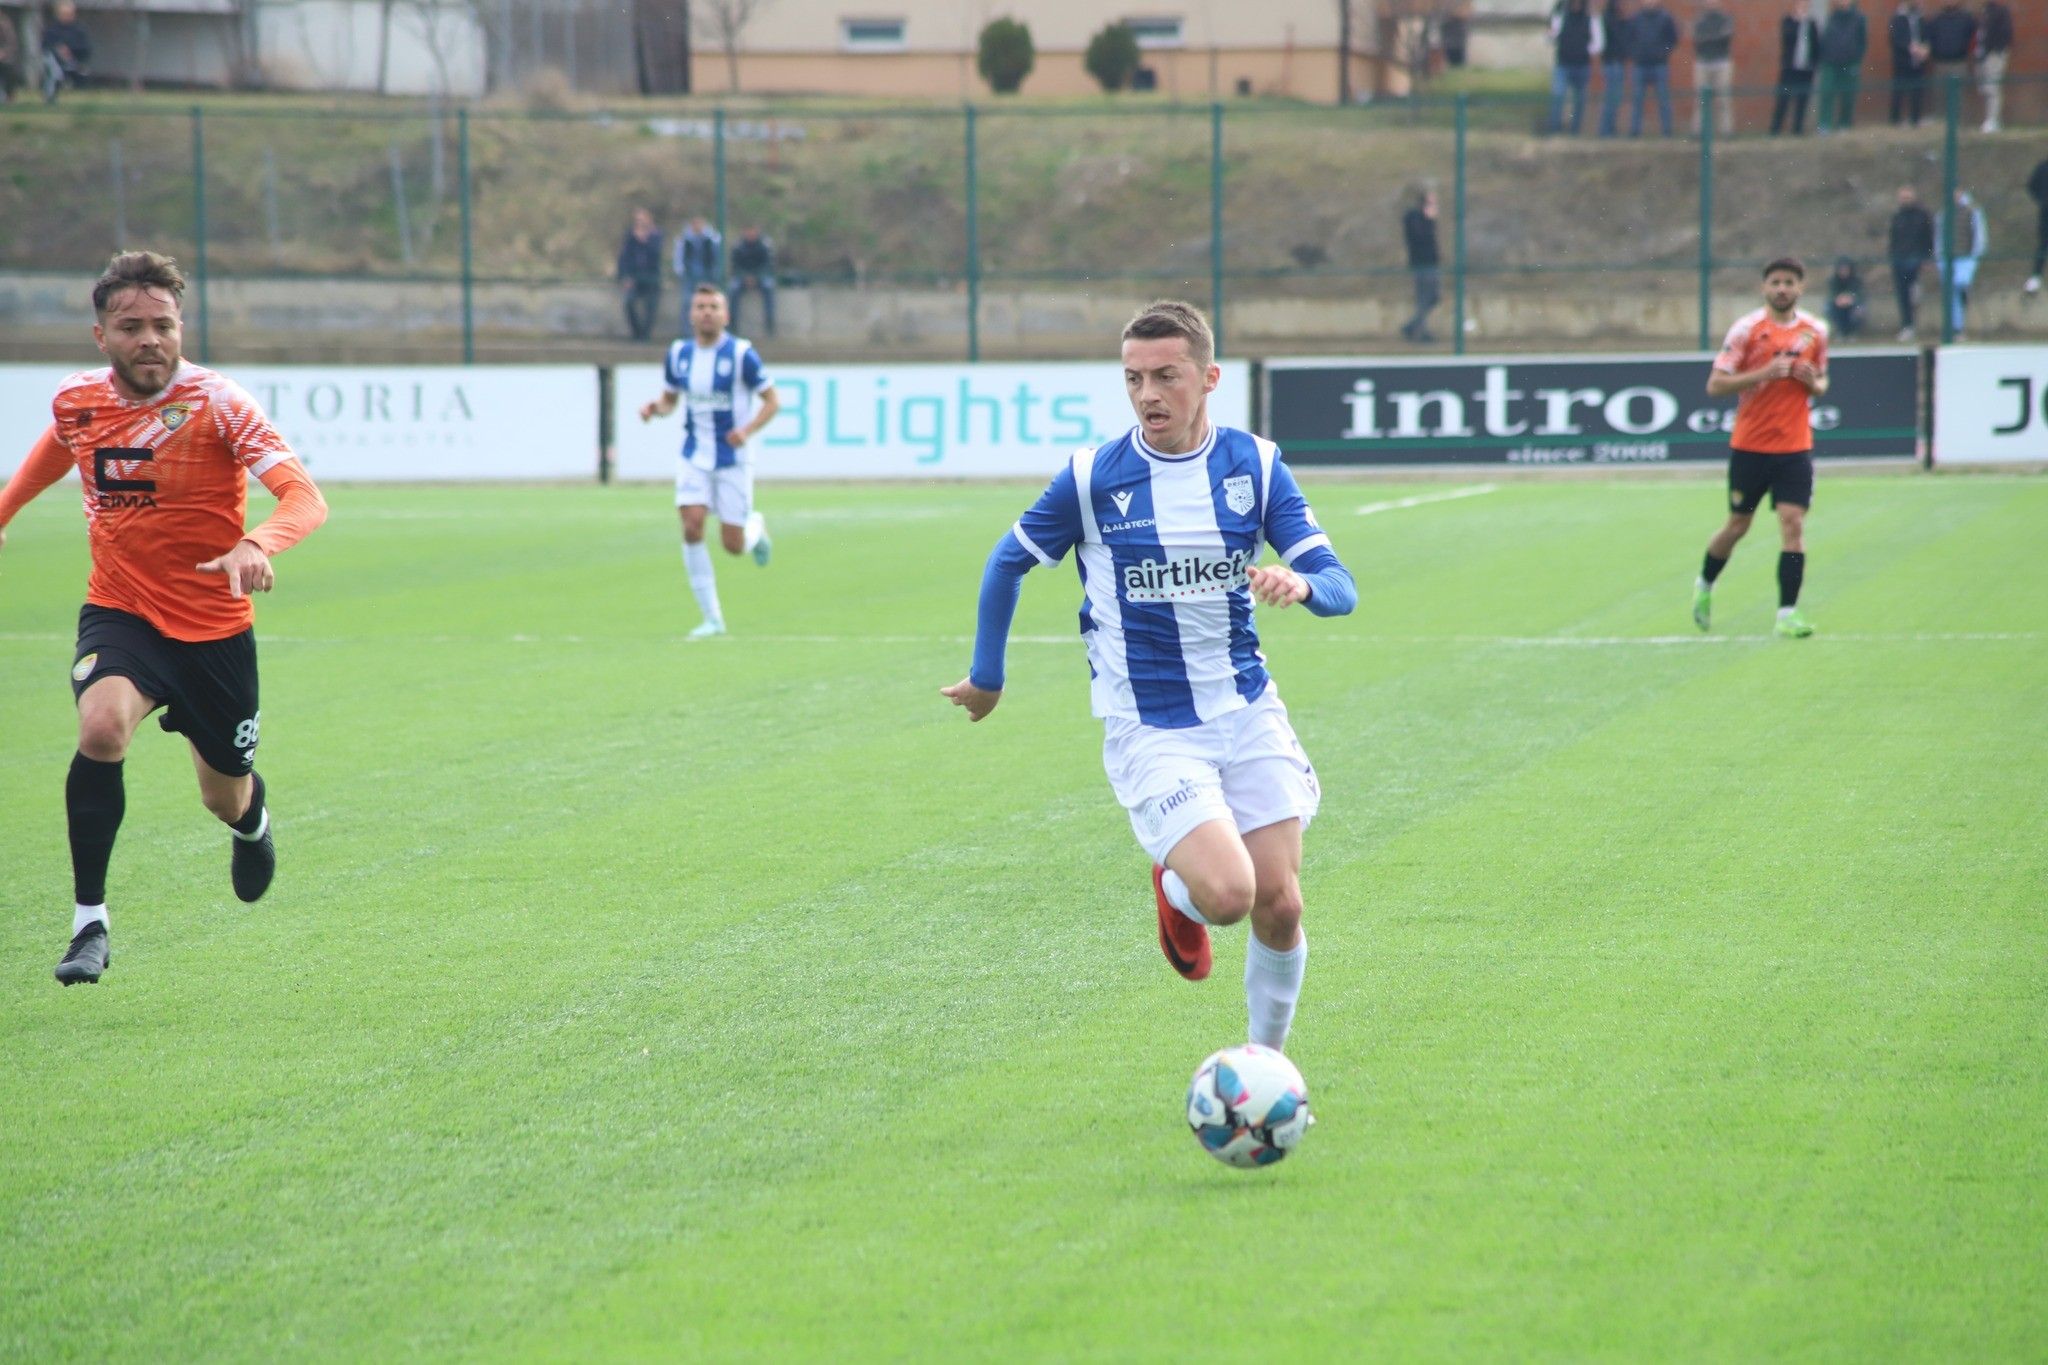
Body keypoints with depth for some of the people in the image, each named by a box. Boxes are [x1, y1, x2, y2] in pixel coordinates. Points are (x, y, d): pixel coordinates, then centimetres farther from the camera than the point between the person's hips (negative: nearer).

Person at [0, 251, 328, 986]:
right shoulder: (77, 402, -5)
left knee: (225, 799, 14)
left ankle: (250, 810, 55)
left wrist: (258, 544, -47)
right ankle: (89, 921, -20)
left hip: (214, 628, -1)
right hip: (119, 614, 1)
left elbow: (305, 498, -29)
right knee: (101, 728, -31)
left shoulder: (217, 403, -18)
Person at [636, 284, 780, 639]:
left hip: (733, 459, -3)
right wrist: (655, 408, -8)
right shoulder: (679, 353, 2)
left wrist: (748, 430, -23)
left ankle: (756, 527, 38)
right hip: (694, 456, 3)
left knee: (733, 545, -2)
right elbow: (670, 398, 16)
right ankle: (712, 619, -7)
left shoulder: (742, 353, -11)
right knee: (691, 526, -16)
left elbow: (772, 401, -6)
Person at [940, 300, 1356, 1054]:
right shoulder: (1093, 478, -8)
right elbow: (1008, 561, 8)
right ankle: (1175, 889, 17)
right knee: (1228, 893, -21)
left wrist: (1300, 583, -27)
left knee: (1279, 905, -2)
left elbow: (1338, 586, -4)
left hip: (1247, 711, 3)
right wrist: (986, 676, 14)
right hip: (1148, 728, -3)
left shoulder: (1256, 465, -2)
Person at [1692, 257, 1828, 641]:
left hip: (1795, 447, 2)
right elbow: (1715, 385, -9)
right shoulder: (1747, 329, -6)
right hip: (1750, 446, -2)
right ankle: (1704, 586, 36)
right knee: (1737, 526, 9)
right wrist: (1763, 373, -21)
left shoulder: (1815, 331, 6)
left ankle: (1787, 613, -9)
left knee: (1793, 524, -10)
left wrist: (1813, 383, -5)